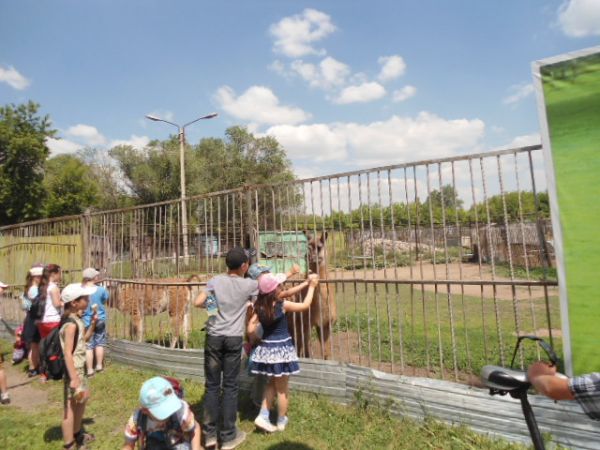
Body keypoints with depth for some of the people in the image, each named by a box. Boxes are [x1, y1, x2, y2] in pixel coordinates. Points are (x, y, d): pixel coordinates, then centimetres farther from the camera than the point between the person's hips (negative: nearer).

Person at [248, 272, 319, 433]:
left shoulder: (259, 307, -7)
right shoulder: (282, 305, -19)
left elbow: (250, 329, -4)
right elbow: (305, 305, -6)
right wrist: (311, 286, 2)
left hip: (266, 348, 5)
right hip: (281, 349, -5)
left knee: (272, 383, 25)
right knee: (282, 388, 13)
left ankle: (263, 416, 20)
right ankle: (281, 421, 28)